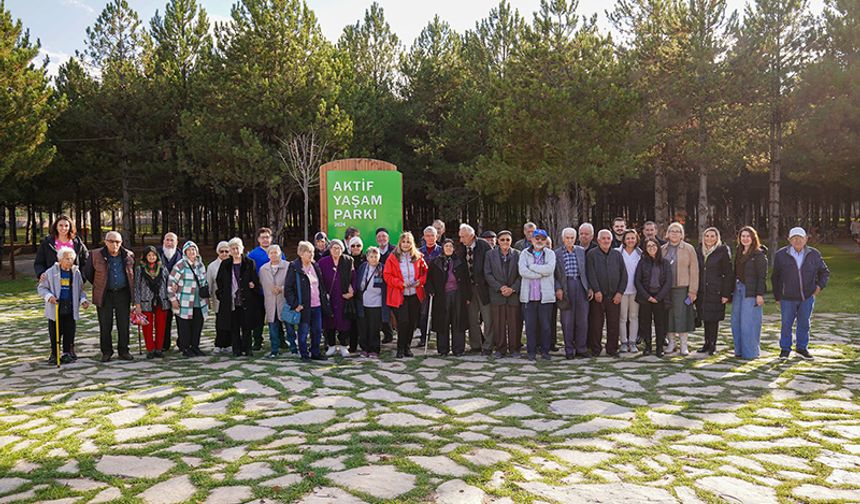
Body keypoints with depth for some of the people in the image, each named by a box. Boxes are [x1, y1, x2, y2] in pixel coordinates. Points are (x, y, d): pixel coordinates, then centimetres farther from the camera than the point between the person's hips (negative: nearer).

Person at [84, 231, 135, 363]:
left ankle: (123, 351, 14)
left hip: (123, 294, 1)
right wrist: (98, 285, 14)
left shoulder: (129, 256, 3)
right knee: (105, 325, 3)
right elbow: (87, 273, 10)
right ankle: (106, 352, 14)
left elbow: (133, 273, 17)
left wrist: (132, 290, 15)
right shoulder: (96, 255, -3)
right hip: (104, 295, -1)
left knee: (124, 324, 4)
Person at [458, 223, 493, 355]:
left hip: (483, 287, -5)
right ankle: (475, 345, 23)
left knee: (488, 319, 2)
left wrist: (487, 283, -11)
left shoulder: (484, 246, -11)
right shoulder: (462, 248, 3)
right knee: (472, 319, 12)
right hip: (469, 287, 5)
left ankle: (487, 346, 12)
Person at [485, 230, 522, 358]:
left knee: (515, 323, 1)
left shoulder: (517, 254, 5)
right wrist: (500, 288, -9)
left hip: (514, 294, 0)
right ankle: (500, 349, 11)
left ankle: (514, 349, 12)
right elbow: (488, 274, 1)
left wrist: (513, 288, -9)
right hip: (497, 294, 0)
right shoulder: (490, 254, 6)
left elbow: (521, 274, 2)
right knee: (498, 323, 1)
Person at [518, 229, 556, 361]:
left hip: (546, 295, 0)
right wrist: (541, 273, -10)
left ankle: (545, 350, 17)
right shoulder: (525, 253, 7)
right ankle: (531, 351, 15)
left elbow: (549, 269, -13)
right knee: (530, 325, 4)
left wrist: (531, 266, -8)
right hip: (529, 295, 0)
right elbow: (522, 271, -9)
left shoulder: (550, 253, 7)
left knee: (545, 325, 4)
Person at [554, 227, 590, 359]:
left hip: (580, 285, 2)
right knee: (567, 321, 1)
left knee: (582, 319, 4)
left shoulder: (582, 251, 10)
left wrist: (590, 287, 5)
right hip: (565, 287, -2)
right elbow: (554, 274, 2)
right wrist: (558, 288, -9)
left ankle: (581, 348, 15)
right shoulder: (556, 253, 3)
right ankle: (569, 350, 10)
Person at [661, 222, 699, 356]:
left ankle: (683, 345, 5)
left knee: (682, 315, -3)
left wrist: (693, 290, -8)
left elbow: (694, 270, -2)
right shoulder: (662, 249, 10)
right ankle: (671, 342, 17)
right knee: (668, 315, 5)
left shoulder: (688, 249, 2)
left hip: (682, 288, -3)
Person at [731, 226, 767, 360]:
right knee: (736, 321, 8)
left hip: (751, 292, -7)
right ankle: (739, 350, 17)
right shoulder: (739, 253, 14)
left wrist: (760, 294, -16)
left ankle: (750, 352, 5)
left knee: (748, 322, -5)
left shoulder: (759, 254, -7)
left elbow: (762, 276, -10)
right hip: (738, 289, 7)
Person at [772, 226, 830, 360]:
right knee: (786, 324, 5)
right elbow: (775, 277, 2)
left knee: (804, 323, 11)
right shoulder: (781, 255, -5)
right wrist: (777, 297, 2)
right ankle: (785, 349, 18)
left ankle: (802, 348, 25)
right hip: (788, 298, -2)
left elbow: (825, 272, 14)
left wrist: (820, 285, -3)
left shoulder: (814, 254, -1)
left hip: (807, 297, 2)